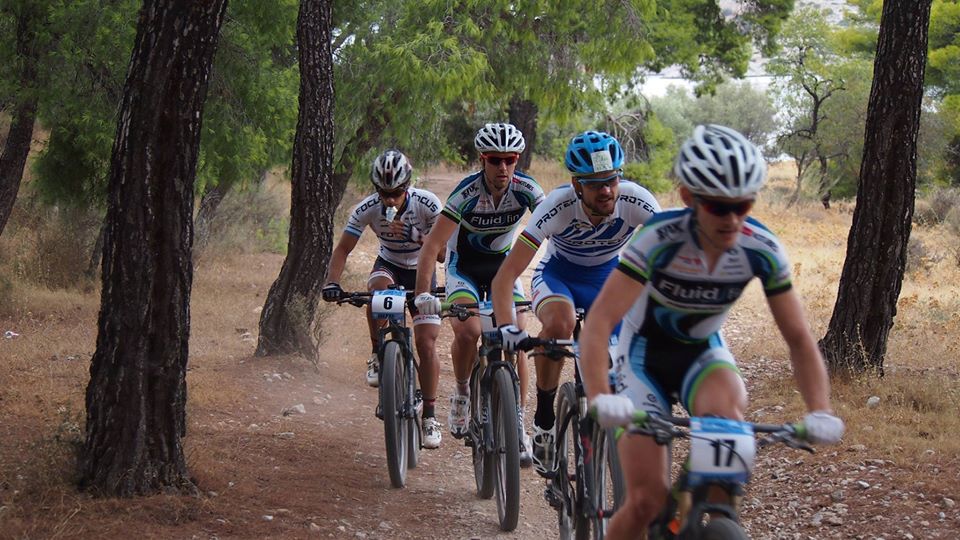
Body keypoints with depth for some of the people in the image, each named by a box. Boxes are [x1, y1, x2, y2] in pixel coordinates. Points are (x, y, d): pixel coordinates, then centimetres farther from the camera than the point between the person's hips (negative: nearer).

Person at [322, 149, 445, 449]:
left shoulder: (427, 204, -25)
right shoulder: (367, 209, -22)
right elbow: (343, 248, -18)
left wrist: (416, 236, -44)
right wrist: (332, 282, -35)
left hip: (421, 271, -1)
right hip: (388, 266, 1)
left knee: (426, 344, -12)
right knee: (380, 289, -37)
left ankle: (429, 416, 1)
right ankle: (378, 357, -16)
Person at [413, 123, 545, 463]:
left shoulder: (526, 190, -21)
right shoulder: (467, 193, -28)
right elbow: (432, 245, -31)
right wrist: (422, 294, -42)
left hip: (503, 265, 2)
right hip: (464, 266, -2)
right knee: (467, 332, -25)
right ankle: (462, 394, 3)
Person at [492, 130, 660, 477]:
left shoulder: (636, 201, -29)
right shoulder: (558, 207, -33)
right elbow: (506, 275, -34)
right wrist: (506, 327, -50)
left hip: (610, 276, 2)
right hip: (559, 273, -2)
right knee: (560, 322, -36)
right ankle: (544, 422, -17)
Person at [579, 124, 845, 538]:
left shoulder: (763, 250, -21)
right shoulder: (660, 240, -31)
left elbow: (798, 338, -15)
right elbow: (598, 323, -37)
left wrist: (820, 412, -31)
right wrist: (601, 399, -53)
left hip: (703, 352, 2)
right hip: (646, 352, -2)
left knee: (726, 407, -35)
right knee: (647, 501, -11)